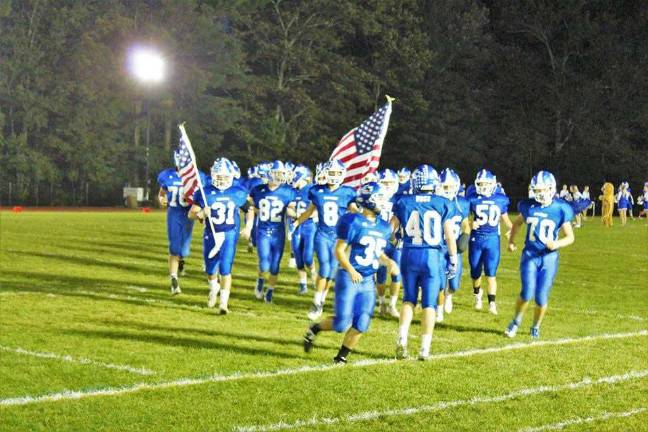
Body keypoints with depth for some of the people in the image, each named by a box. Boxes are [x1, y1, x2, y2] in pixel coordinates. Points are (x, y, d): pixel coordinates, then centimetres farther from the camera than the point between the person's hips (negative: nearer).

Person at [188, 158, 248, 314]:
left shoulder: (238, 193, -4)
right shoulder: (205, 192, -6)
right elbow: (191, 214, -3)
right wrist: (201, 214, -24)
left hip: (229, 234, -1)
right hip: (211, 234, 2)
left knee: (225, 268, -12)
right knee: (211, 269, 13)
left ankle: (224, 303, -6)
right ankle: (214, 289, 45)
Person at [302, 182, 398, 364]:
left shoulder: (384, 228, 8)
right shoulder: (353, 222, -13)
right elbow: (339, 250, -13)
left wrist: (390, 263, 1)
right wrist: (351, 270, -26)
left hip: (368, 281, 6)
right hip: (348, 278, -6)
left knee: (361, 324, 0)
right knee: (342, 323, -7)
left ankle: (342, 356, 16)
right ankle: (314, 329, 21)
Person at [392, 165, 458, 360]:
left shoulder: (403, 203, 0)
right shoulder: (444, 204, -2)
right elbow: (449, 236, -1)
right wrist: (453, 260, 9)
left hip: (409, 255, 1)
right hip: (432, 256, -1)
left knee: (409, 299, 17)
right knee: (429, 303, 7)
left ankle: (402, 338, 0)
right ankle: (425, 348, 7)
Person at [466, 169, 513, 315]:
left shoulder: (500, 200, 2)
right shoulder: (472, 199, -3)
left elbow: (505, 219, 15)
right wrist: (471, 224, -21)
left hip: (492, 239, 0)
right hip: (476, 239, 0)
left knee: (491, 274, -7)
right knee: (475, 273, 11)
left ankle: (492, 303, -3)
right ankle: (477, 294, 39)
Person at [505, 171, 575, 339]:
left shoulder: (560, 209, -7)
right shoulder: (528, 206, 0)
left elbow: (570, 237, -1)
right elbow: (518, 222, 22)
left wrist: (557, 244, -19)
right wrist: (511, 240, 11)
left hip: (549, 256, -1)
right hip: (530, 254, 1)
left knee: (541, 297, 1)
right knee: (527, 292, -14)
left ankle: (536, 327, 26)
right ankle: (516, 321, 12)